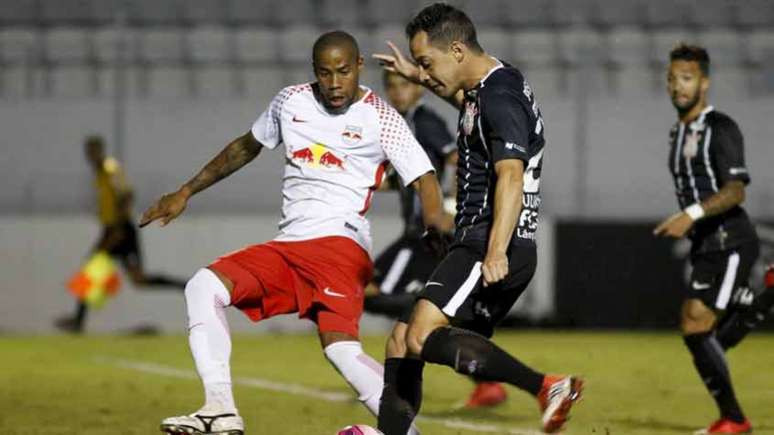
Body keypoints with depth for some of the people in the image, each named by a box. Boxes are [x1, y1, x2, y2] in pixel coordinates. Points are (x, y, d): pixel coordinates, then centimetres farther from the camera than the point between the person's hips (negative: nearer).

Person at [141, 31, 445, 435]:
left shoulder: (381, 117, -1)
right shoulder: (291, 101, 14)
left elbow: (424, 179, -9)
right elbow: (246, 147, 30)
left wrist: (434, 227, -31)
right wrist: (186, 192, 31)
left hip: (339, 245, -6)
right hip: (285, 247, 6)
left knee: (341, 348, -27)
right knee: (203, 286, -14)